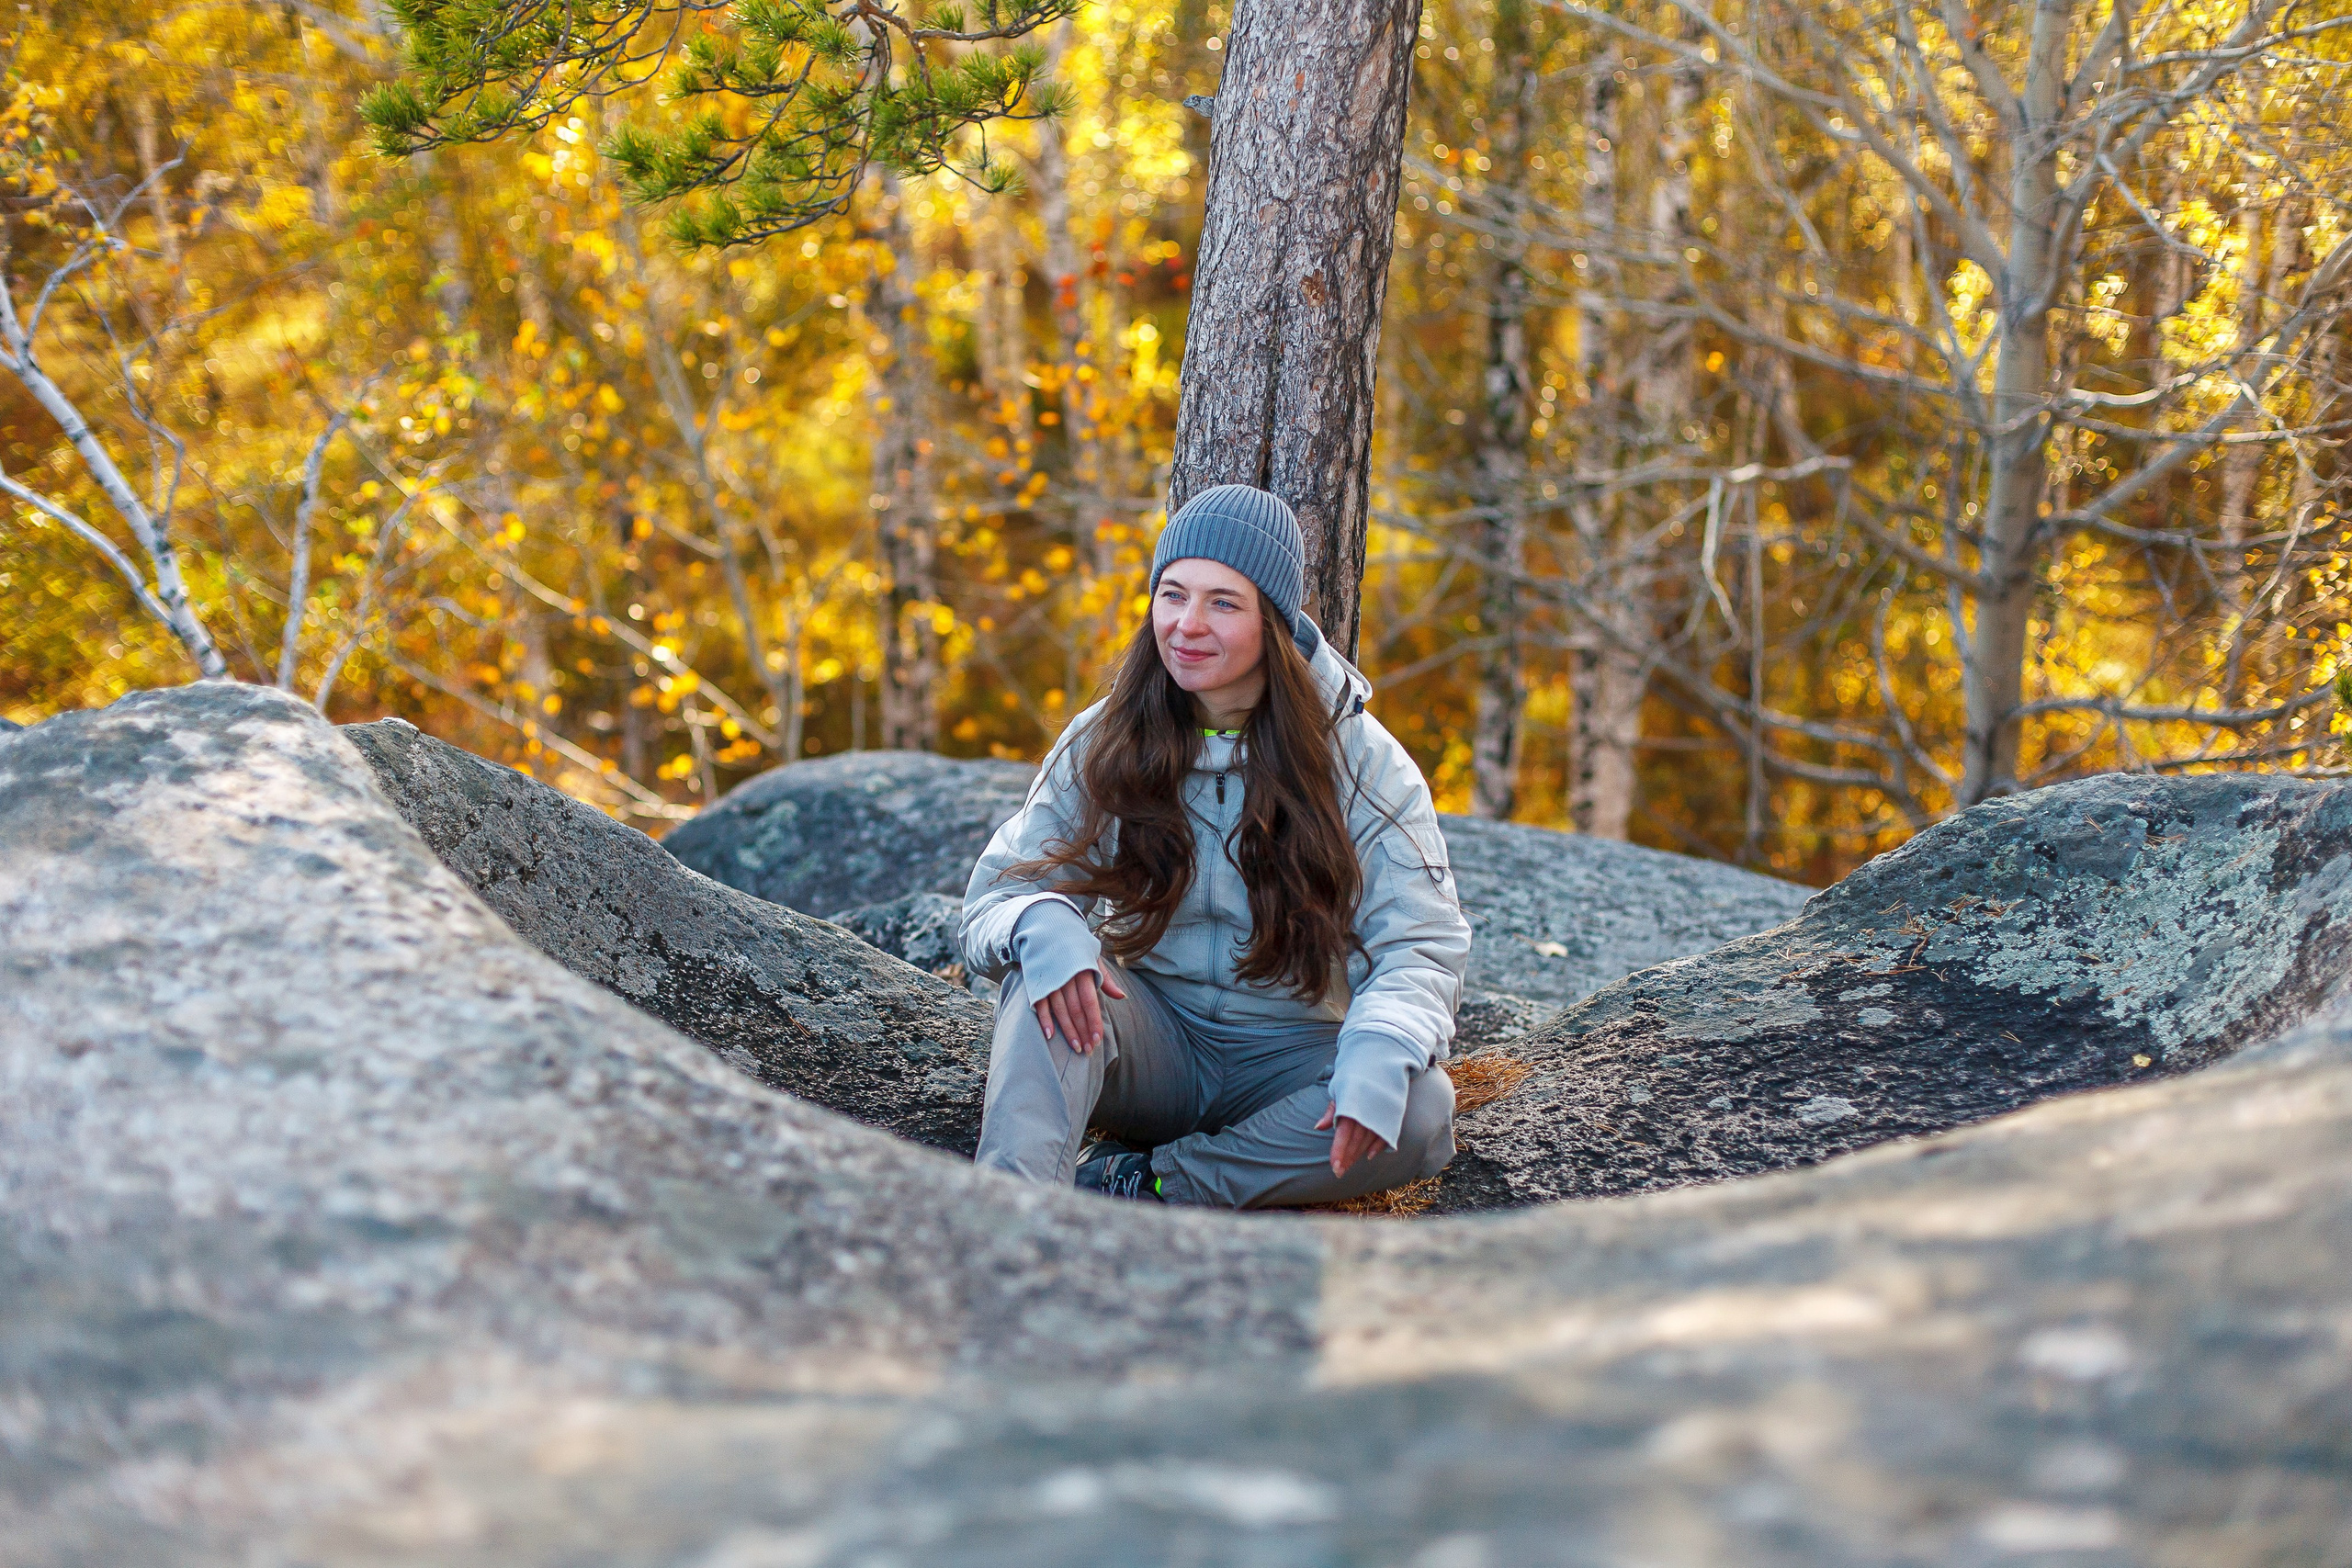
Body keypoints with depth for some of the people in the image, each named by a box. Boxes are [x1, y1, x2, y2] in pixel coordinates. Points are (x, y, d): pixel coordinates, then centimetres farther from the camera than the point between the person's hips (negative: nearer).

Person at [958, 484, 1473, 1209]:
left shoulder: (1362, 761, -6)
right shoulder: (1101, 744, -2)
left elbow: (1420, 946, -12)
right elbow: (992, 900, -4)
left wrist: (1380, 1053, -35)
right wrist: (1038, 924, -31)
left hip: (1288, 1059, -1)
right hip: (1151, 1046, 1)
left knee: (1421, 1109, -31)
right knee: (1049, 963, -30)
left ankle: (1143, 1184, -27)